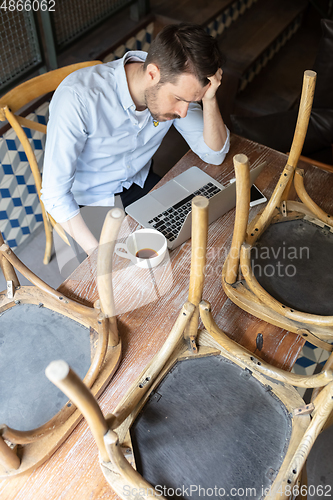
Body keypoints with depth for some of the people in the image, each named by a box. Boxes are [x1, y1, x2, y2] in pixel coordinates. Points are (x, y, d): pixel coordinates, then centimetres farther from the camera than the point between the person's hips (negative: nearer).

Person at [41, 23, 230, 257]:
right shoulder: (78, 98, -34)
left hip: (140, 183, 5)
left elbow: (214, 155, -12)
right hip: (89, 203, -4)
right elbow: (54, 194, -28)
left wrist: (209, 98, -29)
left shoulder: (175, 85, -17)